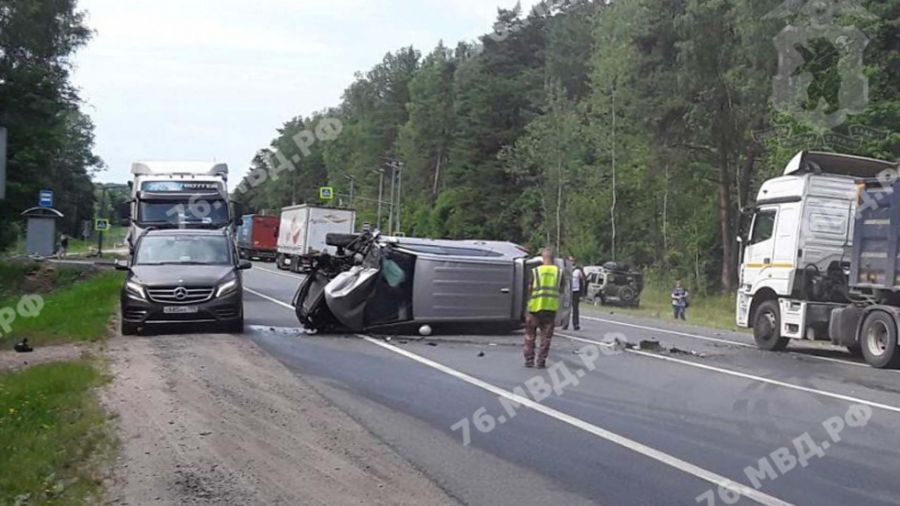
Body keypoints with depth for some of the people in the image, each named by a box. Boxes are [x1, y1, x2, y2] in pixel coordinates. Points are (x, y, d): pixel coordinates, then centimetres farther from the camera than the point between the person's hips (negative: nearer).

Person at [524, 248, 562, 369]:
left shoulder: (536, 271, -3)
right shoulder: (559, 272, 2)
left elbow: (530, 289, 0)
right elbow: (560, 289, 7)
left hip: (536, 306, -1)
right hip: (552, 307, 1)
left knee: (530, 335, 12)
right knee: (546, 335, 8)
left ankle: (529, 360, 10)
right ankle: (541, 361, 6)